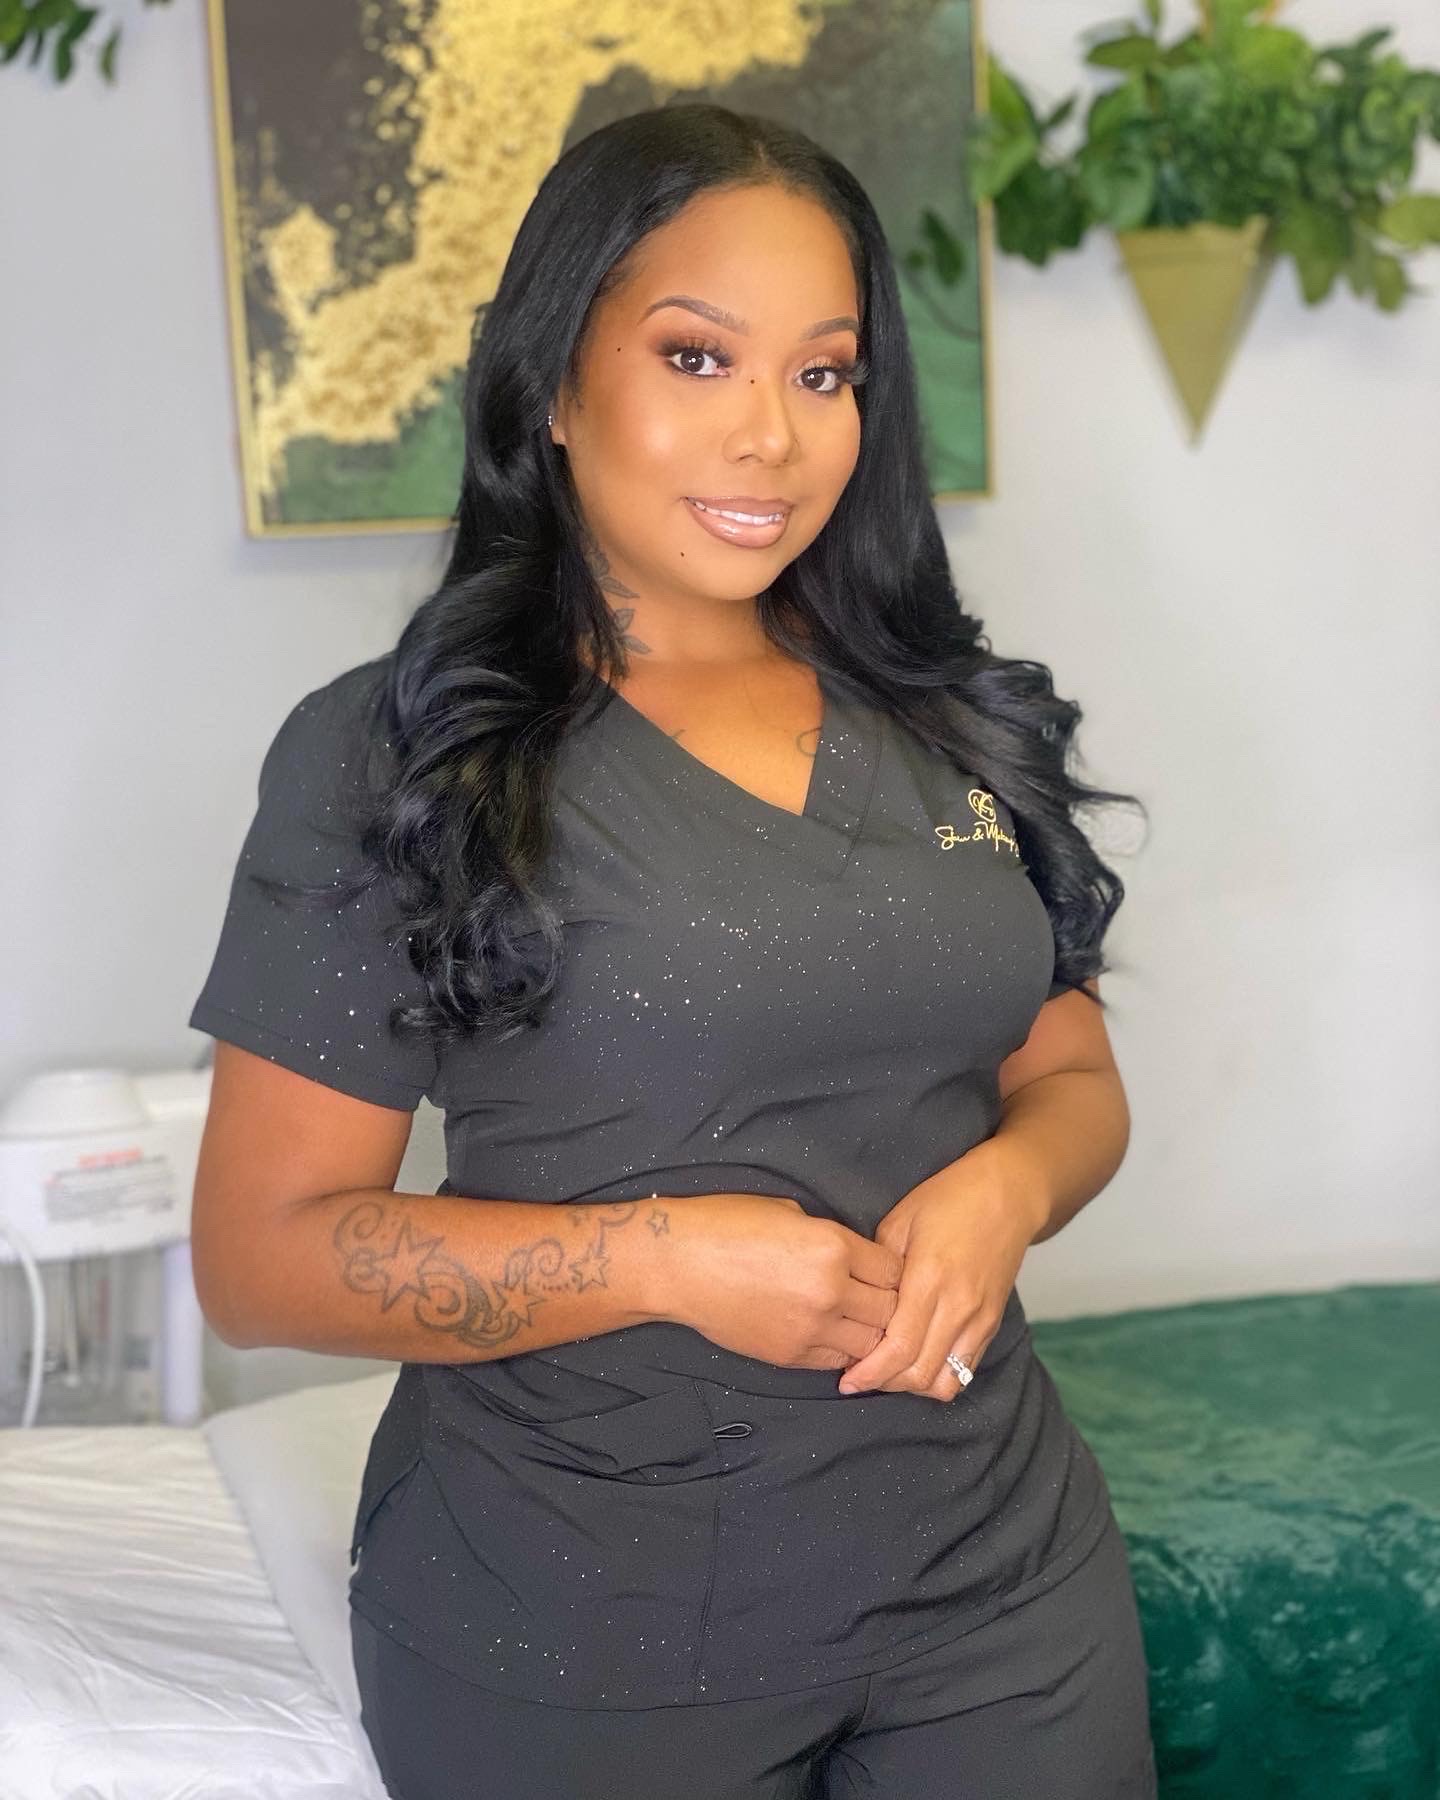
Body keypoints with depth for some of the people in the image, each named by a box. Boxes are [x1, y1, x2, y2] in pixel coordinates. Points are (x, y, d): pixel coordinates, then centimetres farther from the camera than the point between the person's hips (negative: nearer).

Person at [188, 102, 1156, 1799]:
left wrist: (1005, 1183, -12)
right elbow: (259, 1253, -10)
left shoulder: (951, 719, 5)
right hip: (578, 1636, -3)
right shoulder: (389, 754, -10)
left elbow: (1075, 1076, 12)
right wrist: (670, 1254, -22)